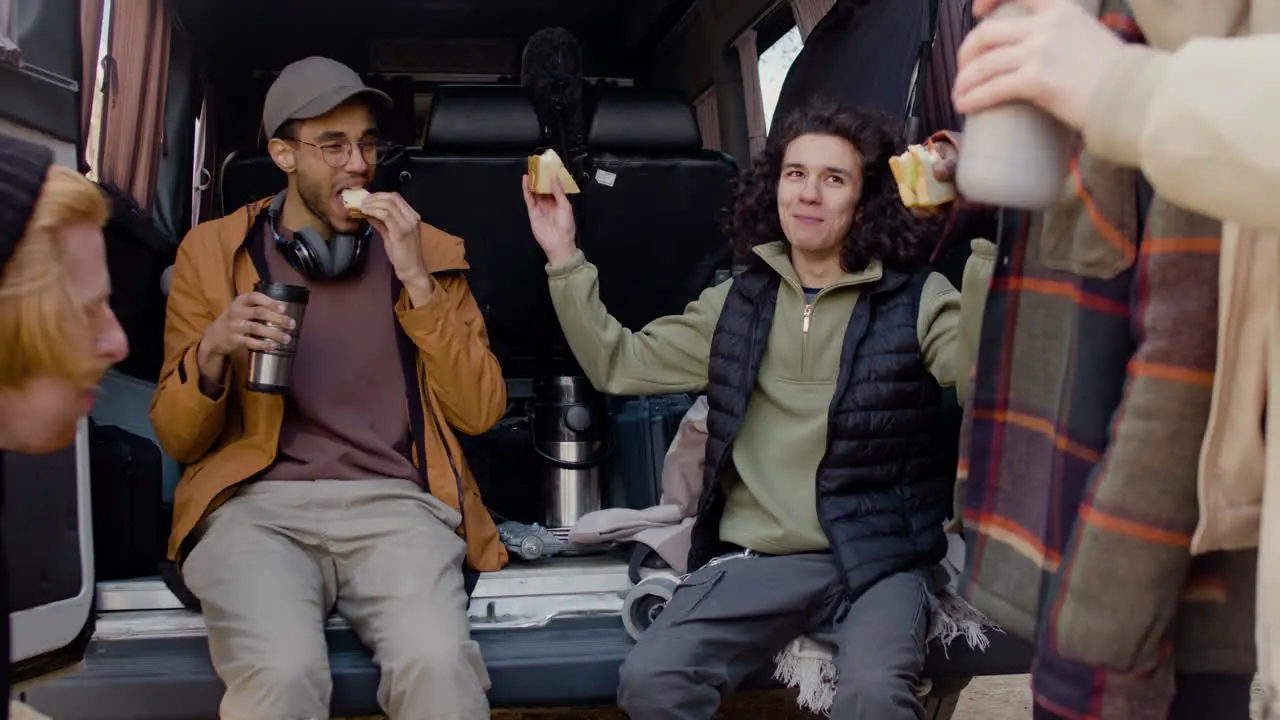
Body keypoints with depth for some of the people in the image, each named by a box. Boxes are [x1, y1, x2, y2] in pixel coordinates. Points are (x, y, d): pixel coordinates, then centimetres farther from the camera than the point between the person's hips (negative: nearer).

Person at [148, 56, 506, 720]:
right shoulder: (213, 252, 13)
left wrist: (416, 280, -2)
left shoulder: (424, 249, 16)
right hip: (257, 502, 0)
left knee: (438, 662, -32)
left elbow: (481, 412, 6)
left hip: (394, 502, 0)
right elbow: (178, 440, 13)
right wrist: (212, 354, -8)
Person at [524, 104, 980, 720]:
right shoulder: (738, 303, 12)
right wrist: (565, 258, 5)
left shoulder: (916, 298, 0)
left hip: (879, 559, -2)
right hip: (756, 560, 3)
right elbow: (619, 365, 14)